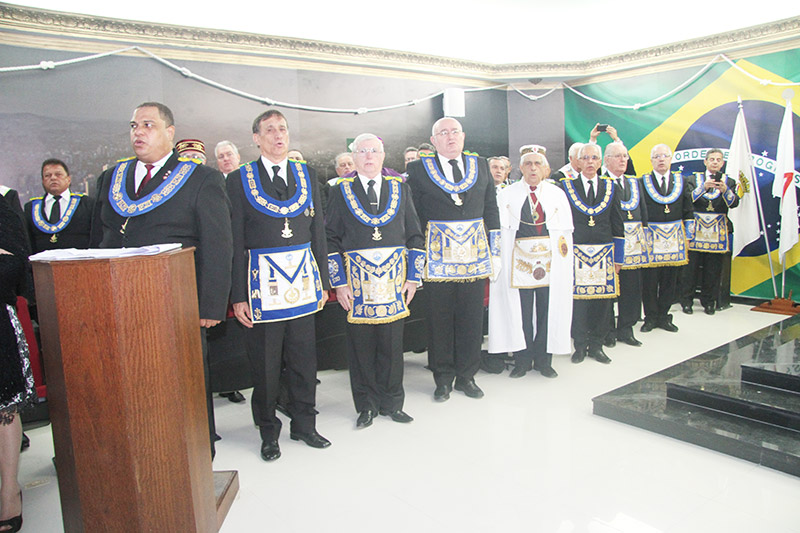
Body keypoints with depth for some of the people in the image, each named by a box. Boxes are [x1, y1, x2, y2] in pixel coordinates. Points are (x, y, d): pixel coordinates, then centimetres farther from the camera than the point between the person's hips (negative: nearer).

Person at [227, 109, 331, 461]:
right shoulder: (239, 180, 0)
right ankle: (268, 432, 25)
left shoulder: (306, 175, 10)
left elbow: (318, 231, 12)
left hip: (302, 278, 3)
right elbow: (236, 241, -3)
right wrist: (238, 294, -7)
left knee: (304, 358, 10)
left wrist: (322, 281, 10)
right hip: (263, 281, -3)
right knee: (264, 363, 6)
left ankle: (304, 425, 29)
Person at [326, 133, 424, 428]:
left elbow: (415, 235, 9)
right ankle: (367, 406, 21)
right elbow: (330, 240, 2)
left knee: (392, 344, 6)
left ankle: (392, 403, 23)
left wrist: (413, 277, 2)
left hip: (394, 281, 1)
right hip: (356, 282, -1)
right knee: (360, 346, 5)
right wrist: (338, 282, -5)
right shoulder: (341, 191, 4)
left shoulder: (400, 188, 8)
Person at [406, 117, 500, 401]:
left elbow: (491, 208, 11)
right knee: (440, 319, 5)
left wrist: (495, 250, 7)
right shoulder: (419, 169, 1)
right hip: (438, 256, -2)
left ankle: (466, 376, 24)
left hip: (475, 254, 3)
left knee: (471, 318, 8)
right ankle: (443, 378, 21)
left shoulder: (480, 165, 10)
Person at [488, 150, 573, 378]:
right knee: (520, 309, 2)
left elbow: (566, 230, 9)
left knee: (548, 309, 4)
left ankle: (543, 360, 17)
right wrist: (501, 260, -6)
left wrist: (563, 261, 1)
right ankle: (522, 360, 14)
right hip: (518, 257, -1)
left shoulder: (557, 194, 11)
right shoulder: (506, 194, 6)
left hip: (550, 259, 2)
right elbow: (501, 229, 2)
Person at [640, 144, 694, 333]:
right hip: (650, 237, -3)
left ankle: (663, 317, 18)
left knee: (670, 278, 6)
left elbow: (688, 210, 12)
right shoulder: (642, 182, 1)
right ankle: (650, 317, 11)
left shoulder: (680, 181, 10)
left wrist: (688, 234, 8)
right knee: (649, 279, -1)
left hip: (673, 238, 3)